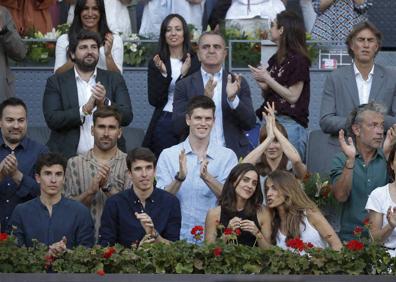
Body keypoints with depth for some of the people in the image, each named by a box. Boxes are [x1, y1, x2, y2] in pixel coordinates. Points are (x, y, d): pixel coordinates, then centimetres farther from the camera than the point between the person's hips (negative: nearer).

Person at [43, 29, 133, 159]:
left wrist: (104, 103, -14)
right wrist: (84, 110, -14)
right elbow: (52, 120, -3)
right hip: (69, 156, -1)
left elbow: (127, 117, 4)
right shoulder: (56, 82, 9)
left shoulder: (114, 79, 13)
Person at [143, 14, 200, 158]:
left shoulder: (196, 61, 2)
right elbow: (154, 100, 2)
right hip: (164, 123, 1)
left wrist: (184, 74, -15)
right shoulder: (156, 63, 7)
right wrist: (163, 74, -10)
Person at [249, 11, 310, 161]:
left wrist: (267, 78, -9)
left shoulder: (297, 59, -6)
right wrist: (263, 86, 0)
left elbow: (292, 96, -11)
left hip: (289, 123, -7)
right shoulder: (275, 59, 15)